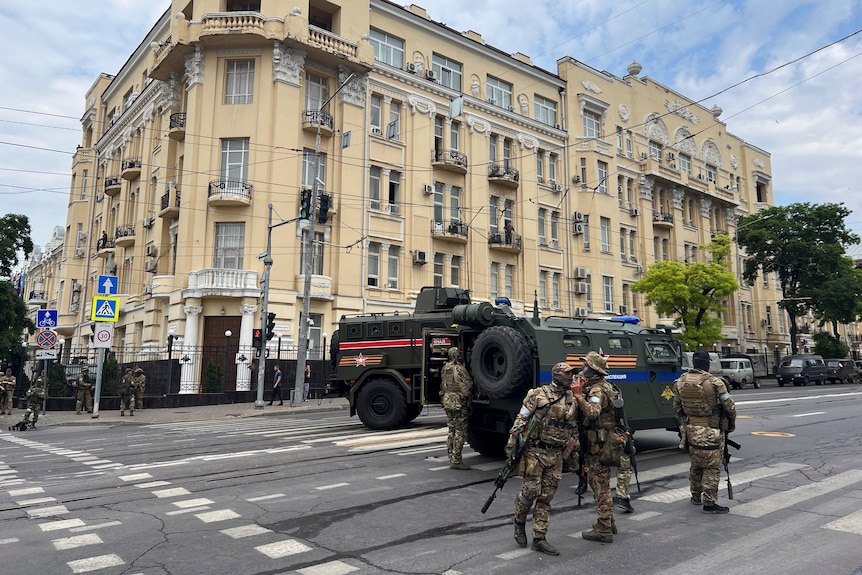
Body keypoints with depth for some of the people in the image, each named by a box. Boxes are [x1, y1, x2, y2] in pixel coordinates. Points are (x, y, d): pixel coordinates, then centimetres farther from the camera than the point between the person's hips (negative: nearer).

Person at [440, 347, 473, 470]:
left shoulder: (444, 368, 10)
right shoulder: (460, 369, -16)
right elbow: (469, 384, -14)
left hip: (447, 401, 8)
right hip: (459, 403, -8)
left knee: (451, 431, 14)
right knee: (460, 432, -3)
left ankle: (451, 459, 19)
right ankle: (456, 461, -2)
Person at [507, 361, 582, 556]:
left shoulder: (574, 401, 10)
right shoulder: (538, 394, -6)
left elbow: (574, 430, 18)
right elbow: (521, 419, -6)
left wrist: (573, 453, 14)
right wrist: (512, 442, -10)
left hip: (556, 455, 5)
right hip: (534, 452, -4)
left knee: (546, 497, 6)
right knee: (530, 490, -4)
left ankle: (539, 538, 14)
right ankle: (519, 522, 24)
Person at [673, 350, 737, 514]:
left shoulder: (680, 382, 2)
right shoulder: (715, 383, -14)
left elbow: (677, 407, 11)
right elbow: (730, 406, -7)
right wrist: (731, 424, 10)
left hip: (691, 429, 6)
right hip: (711, 432, -6)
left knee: (696, 464, 19)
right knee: (712, 467, 2)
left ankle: (696, 497, 30)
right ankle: (709, 503, 4)